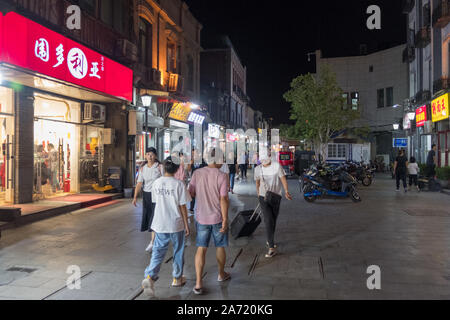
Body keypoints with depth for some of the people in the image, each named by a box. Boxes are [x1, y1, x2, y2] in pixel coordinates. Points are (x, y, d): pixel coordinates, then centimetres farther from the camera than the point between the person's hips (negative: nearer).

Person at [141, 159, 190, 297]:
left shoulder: (156, 183, -1)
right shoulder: (179, 184, -13)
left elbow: (156, 202, 8)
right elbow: (182, 207, -10)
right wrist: (186, 225, -1)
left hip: (160, 224, 3)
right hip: (176, 224, -3)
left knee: (158, 251, 9)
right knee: (178, 252, 15)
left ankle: (149, 276, -9)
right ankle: (177, 278, 27)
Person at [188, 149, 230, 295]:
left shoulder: (197, 173, -4)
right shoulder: (222, 176, -14)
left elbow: (191, 193, 1)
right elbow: (223, 200, -16)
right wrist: (225, 220, -12)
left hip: (201, 217, 2)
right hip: (218, 217, -2)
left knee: (201, 249, 7)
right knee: (220, 246, 18)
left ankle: (198, 283, 3)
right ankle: (221, 274, 37)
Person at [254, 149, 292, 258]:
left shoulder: (276, 165, -9)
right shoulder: (258, 169, -2)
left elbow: (283, 178, -14)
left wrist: (286, 191, -27)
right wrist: (258, 194, 19)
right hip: (263, 197, 0)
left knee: (273, 221, 15)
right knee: (268, 221, -10)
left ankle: (270, 240, 39)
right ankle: (271, 248, -9)